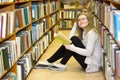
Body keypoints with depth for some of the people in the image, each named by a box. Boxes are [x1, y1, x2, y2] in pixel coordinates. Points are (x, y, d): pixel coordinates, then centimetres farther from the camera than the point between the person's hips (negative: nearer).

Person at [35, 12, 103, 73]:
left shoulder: (91, 33, -17)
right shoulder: (83, 31, 13)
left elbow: (88, 52, -26)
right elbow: (70, 39, 4)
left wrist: (71, 47, -28)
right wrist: (75, 25, 3)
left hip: (92, 63, -9)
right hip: (88, 59, 9)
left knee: (74, 39, -18)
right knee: (66, 45, 2)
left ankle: (62, 64, -10)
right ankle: (49, 62, 4)